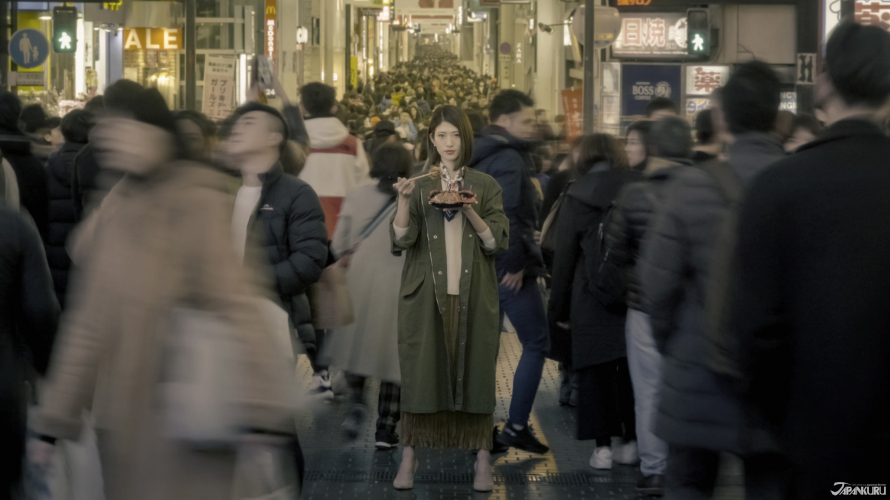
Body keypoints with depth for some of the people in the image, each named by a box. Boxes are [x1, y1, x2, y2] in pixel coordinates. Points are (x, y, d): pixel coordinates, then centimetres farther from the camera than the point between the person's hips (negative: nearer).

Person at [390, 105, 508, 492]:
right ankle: (409, 457, 3)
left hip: (472, 295, 0)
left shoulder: (485, 187, 7)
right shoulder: (418, 186, 6)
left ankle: (483, 460, 3)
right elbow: (400, 241, -4)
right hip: (426, 293, 0)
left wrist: (470, 213, -14)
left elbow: (497, 242, 0)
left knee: (474, 369, -1)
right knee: (420, 369, -2)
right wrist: (404, 200, -18)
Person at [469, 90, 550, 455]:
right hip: (509, 270, -9)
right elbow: (506, 215, -25)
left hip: (481, 267, 9)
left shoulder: (480, 158, 14)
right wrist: (518, 263, -17)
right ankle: (516, 426, -1)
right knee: (536, 342, 1)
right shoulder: (509, 159, -15)